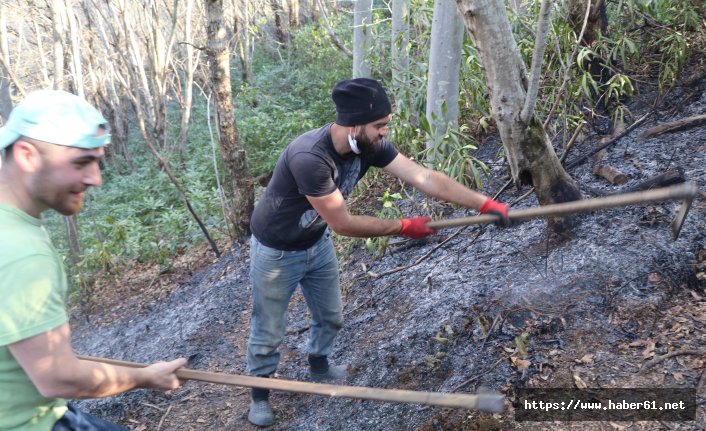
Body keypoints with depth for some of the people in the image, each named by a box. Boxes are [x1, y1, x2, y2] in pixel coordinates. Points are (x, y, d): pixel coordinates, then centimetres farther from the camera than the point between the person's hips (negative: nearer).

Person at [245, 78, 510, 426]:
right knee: (268, 331, 10)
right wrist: (404, 227, -22)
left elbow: (424, 178, -20)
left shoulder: (369, 145, -17)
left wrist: (485, 204, -26)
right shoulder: (309, 158, -39)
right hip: (276, 251, -7)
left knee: (330, 317, 21)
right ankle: (259, 392, 36)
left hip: (317, 243, 7)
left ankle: (319, 367, 50)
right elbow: (343, 224, -32)